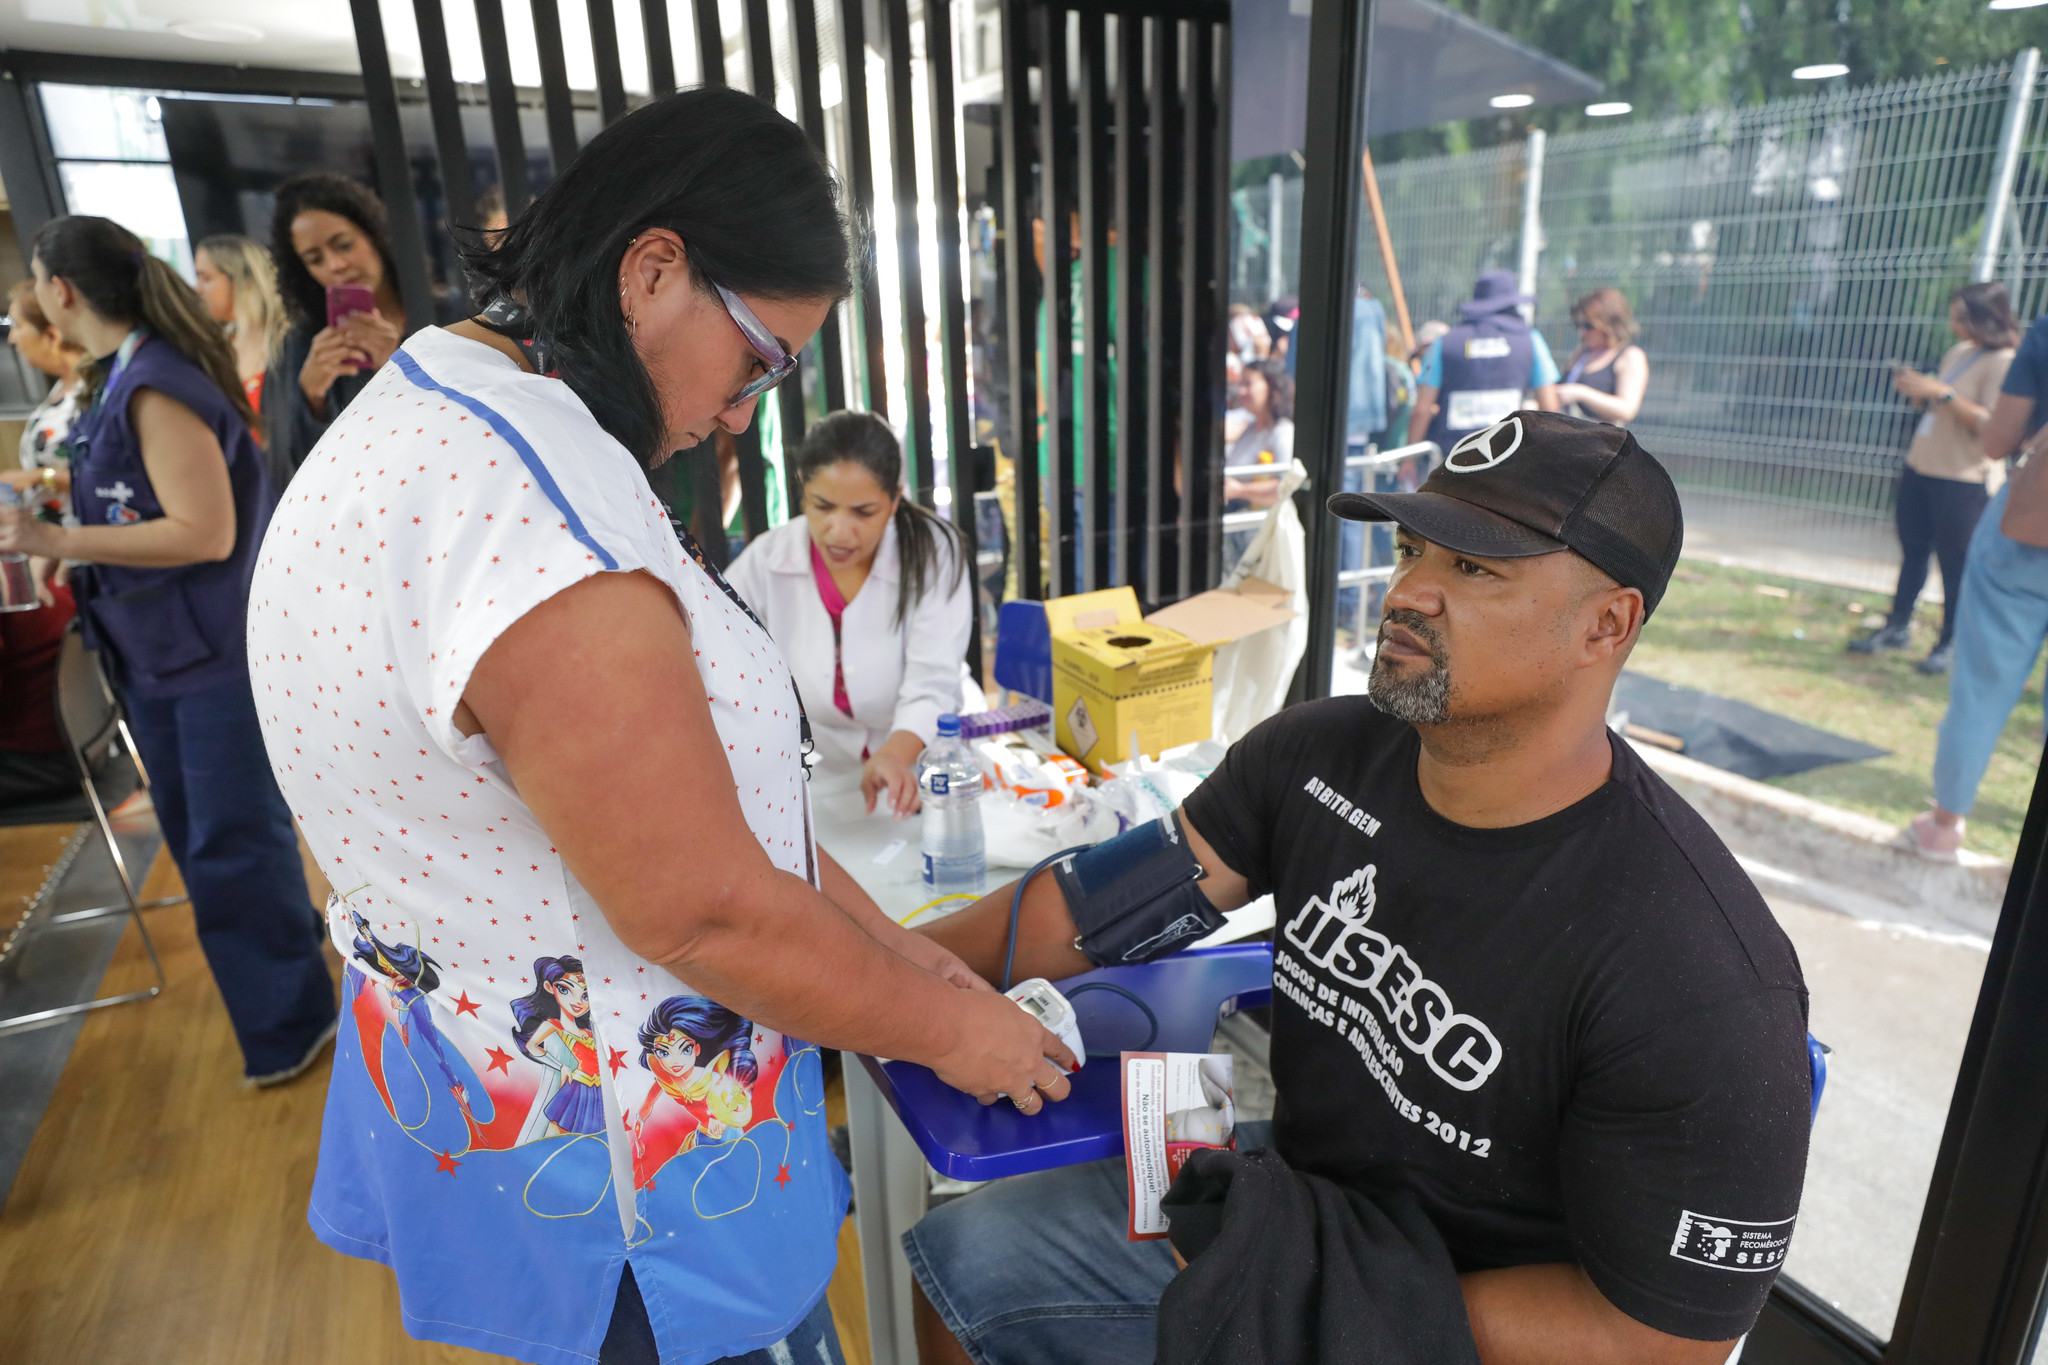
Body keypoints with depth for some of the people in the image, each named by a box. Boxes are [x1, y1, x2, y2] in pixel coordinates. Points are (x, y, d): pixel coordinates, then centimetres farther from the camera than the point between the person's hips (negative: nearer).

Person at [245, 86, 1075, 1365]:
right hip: (617, 1179, -9)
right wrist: (952, 1033, -10)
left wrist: (886, 942, 6)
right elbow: (707, 913, -27)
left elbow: (692, 771, 4)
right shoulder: (527, 517, -32)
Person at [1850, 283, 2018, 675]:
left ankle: (1950, 643, 10)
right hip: (1920, 469, 8)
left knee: (1955, 562, 0)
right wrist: (1917, 388, 2)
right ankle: (1897, 627, 23)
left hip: (1964, 481, -8)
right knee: (1912, 553, 13)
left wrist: (1941, 392, -26)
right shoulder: (1959, 352, 11)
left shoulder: (2004, 364, -13)